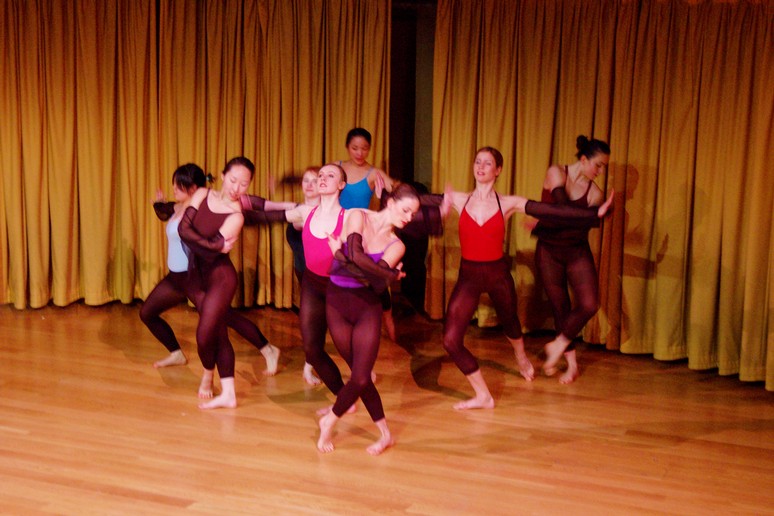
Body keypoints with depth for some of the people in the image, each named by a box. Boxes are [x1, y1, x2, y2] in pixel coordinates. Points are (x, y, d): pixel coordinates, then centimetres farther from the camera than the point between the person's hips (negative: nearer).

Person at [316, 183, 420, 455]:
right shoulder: (358, 217, -4)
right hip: (337, 303, -1)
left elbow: (378, 285, -14)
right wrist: (393, 274, -10)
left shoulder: (396, 246, 1)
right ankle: (385, 434, 20)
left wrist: (340, 256, -15)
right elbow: (355, 254, -22)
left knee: (361, 378, -8)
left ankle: (329, 421, 18)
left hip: (368, 308, 1)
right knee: (360, 374, 4)